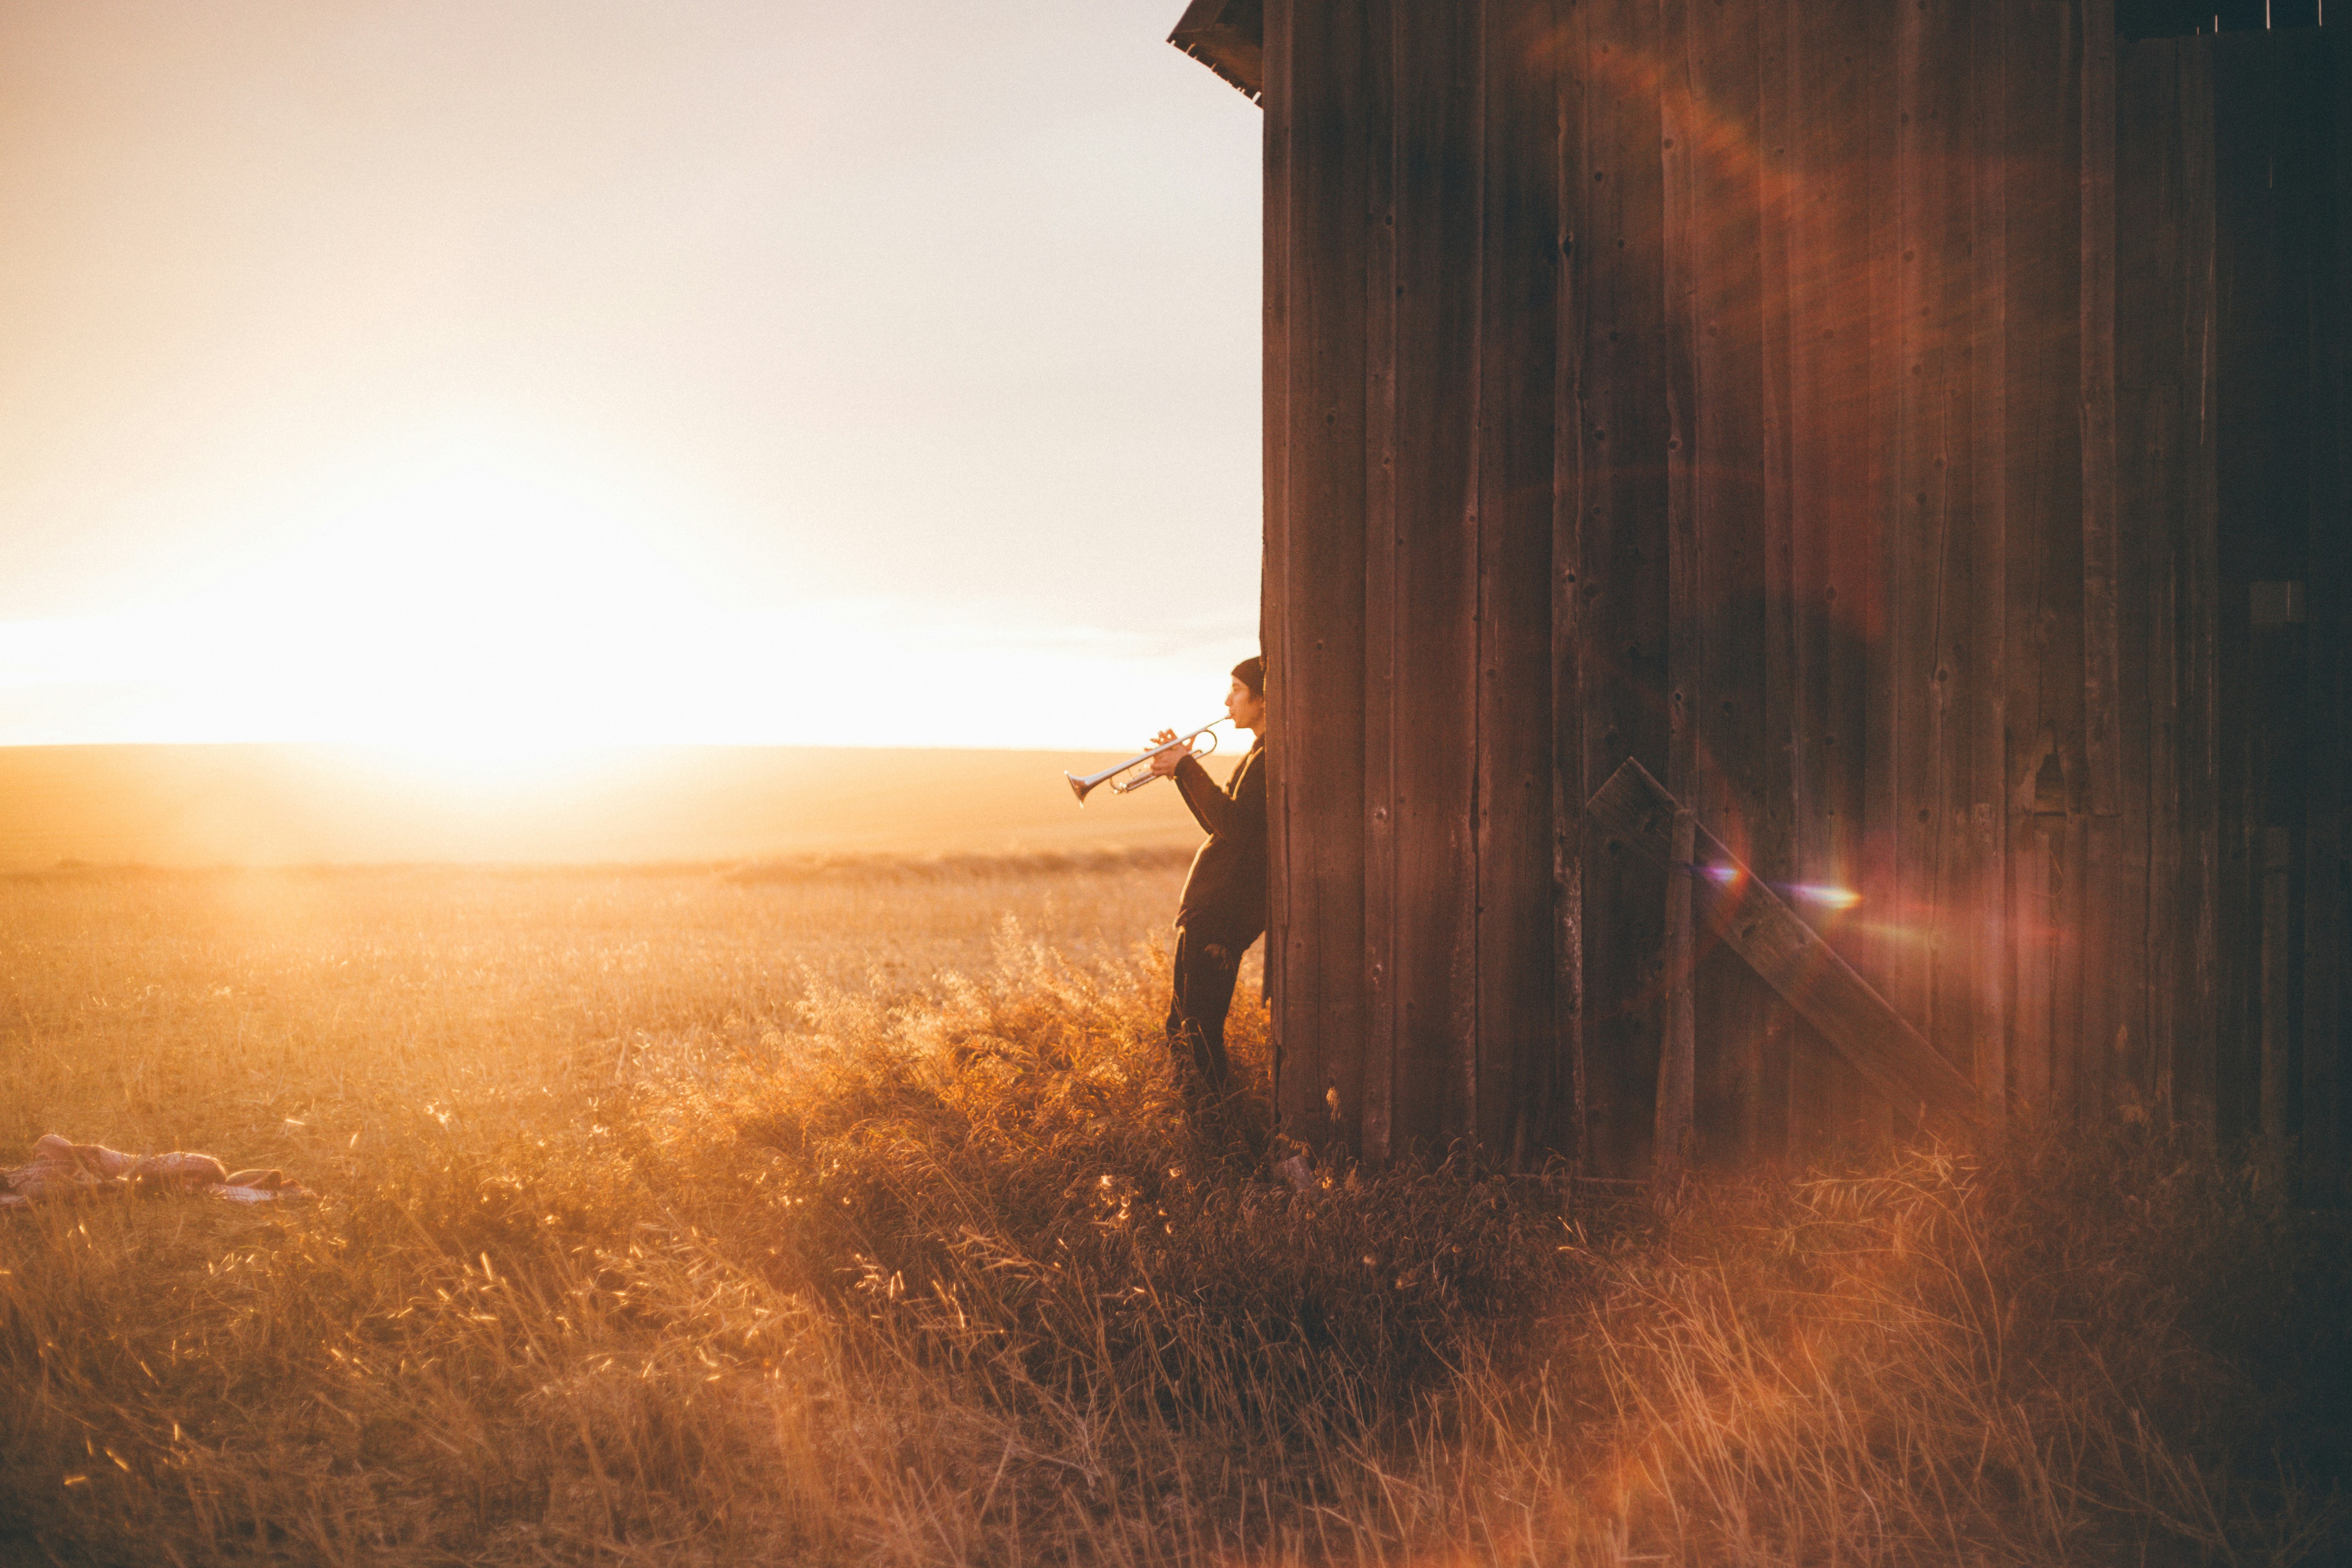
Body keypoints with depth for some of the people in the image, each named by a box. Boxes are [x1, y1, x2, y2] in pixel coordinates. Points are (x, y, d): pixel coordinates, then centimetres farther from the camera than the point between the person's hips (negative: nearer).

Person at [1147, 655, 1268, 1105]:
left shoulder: (1272, 758, -15)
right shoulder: (1261, 755, 18)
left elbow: (1233, 824, -25)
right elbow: (1219, 824, 20)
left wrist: (1188, 768, -17)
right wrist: (1183, 770, 11)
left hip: (1222, 911, -11)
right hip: (1210, 907, 11)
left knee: (1197, 1032, -8)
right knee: (1184, 1030, 15)